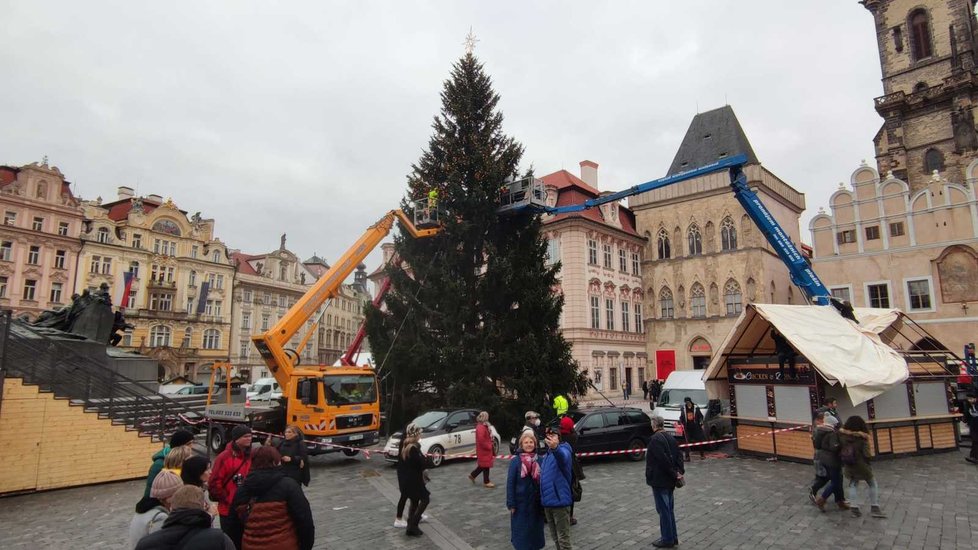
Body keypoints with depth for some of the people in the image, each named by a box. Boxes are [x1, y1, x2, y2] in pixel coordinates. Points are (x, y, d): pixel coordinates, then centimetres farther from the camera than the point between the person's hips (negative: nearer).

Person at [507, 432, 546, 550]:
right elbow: (510, 482, -8)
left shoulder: (539, 460, -1)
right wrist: (511, 503, -10)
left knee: (536, 529, 13)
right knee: (522, 529, 6)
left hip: (536, 502, 3)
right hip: (521, 502, -3)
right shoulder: (515, 460, -10)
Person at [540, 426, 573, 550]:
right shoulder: (546, 456, 10)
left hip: (560, 501, -8)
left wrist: (555, 447, -65)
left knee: (563, 538, 0)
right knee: (555, 537, 20)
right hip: (547, 502, 8)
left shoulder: (563, 451, -16)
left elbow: (563, 457, -42)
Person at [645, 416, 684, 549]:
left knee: (663, 510, 1)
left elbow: (663, 459, -25)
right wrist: (680, 472, 0)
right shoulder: (671, 438, 8)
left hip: (659, 480, -9)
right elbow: (678, 456, 7)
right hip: (670, 480, 9)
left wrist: (674, 473, -17)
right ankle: (673, 537, 25)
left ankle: (667, 539, 9)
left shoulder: (655, 439, -19)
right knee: (669, 509, 17)